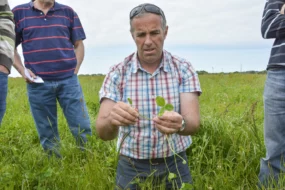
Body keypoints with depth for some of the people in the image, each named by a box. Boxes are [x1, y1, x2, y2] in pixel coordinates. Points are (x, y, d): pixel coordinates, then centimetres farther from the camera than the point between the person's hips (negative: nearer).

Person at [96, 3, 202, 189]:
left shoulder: (184, 69, -9)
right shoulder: (117, 74, -10)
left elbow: (193, 123, -19)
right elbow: (103, 132, -18)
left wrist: (180, 124, -42)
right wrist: (112, 121, -41)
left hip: (175, 165, 1)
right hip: (132, 168, 0)